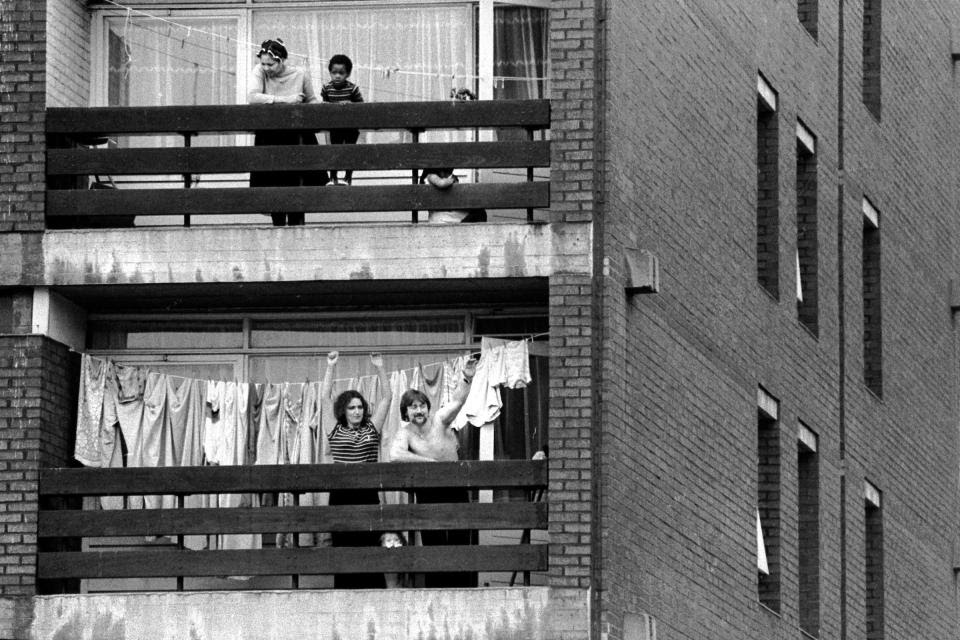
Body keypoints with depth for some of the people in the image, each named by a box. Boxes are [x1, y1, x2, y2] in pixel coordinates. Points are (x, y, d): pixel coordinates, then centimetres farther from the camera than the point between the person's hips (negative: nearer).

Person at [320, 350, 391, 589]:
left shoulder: (371, 429, 9)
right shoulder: (335, 431, 7)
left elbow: (386, 398, 6)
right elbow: (324, 399, 3)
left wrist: (379, 368, -1)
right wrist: (330, 368, -1)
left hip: (368, 496, 0)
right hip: (341, 495, 0)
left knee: (370, 546, -1)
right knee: (342, 546, -1)